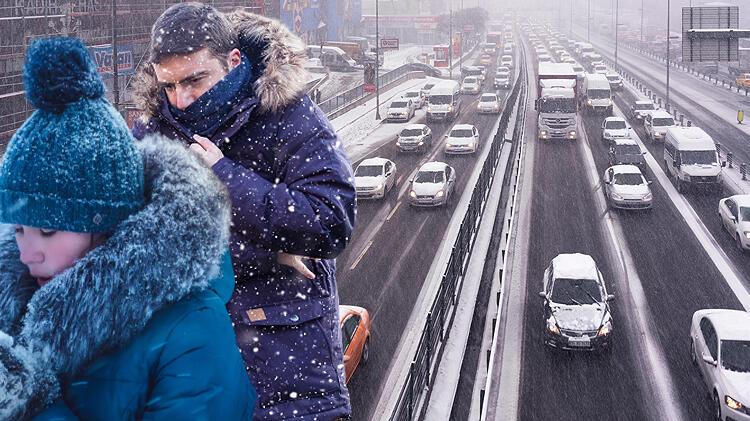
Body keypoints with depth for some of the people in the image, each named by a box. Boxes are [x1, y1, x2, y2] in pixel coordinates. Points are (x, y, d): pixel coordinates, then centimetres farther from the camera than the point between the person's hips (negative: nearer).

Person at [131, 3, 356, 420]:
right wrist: (265, 250, -20)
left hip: (285, 328, -3)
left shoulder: (293, 120, -12)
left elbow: (332, 226, -23)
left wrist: (224, 175, -23)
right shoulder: (155, 127, -1)